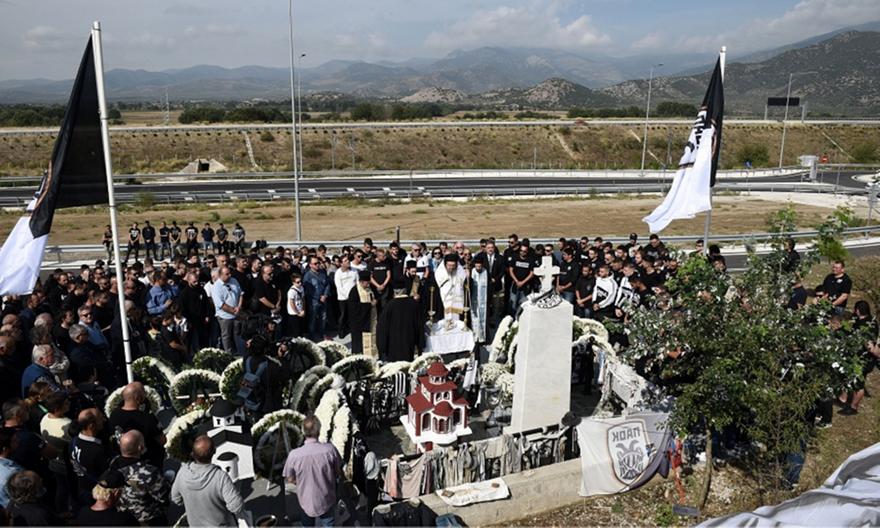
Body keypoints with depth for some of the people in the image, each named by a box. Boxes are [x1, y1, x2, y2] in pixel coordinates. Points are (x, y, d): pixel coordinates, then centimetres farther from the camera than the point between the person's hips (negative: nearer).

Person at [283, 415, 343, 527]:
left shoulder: (294, 455, -23)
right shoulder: (329, 449, -24)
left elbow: (290, 479, -6)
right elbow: (338, 473, -9)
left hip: (306, 501, 1)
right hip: (327, 501, -1)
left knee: (308, 523, 25)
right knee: (328, 523, 22)